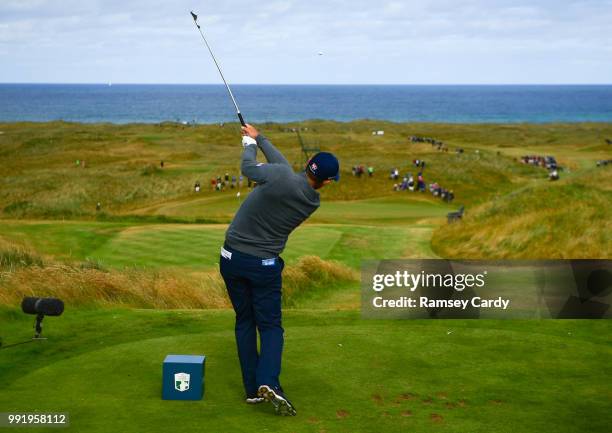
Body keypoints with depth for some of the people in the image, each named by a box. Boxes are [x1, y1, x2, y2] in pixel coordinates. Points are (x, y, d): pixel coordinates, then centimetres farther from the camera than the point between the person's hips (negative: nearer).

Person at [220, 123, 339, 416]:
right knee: (270, 325, 10)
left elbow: (248, 167, 1)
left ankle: (252, 389, 13)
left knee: (245, 322, 13)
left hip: (232, 258, 0)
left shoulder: (280, 177, -16)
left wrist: (250, 142, 20)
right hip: (264, 264, 0)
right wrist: (259, 137, 17)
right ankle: (269, 382, -15)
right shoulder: (313, 202, -2)